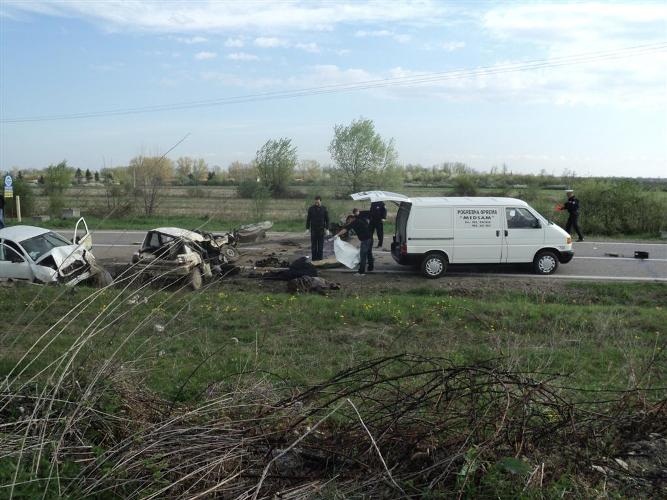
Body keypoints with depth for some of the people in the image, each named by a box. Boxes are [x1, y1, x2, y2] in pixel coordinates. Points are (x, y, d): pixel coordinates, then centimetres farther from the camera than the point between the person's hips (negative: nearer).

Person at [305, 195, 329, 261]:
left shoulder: (324, 208, 0)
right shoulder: (311, 208, -2)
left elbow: (327, 219, 5)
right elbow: (308, 219, 2)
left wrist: (327, 228, -2)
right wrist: (307, 228, -2)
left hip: (321, 229, 0)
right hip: (313, 229, 0)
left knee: (321, 245, 3)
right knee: (313, 244, 1)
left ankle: (319, 258, 11)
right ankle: (314, 258, 6)